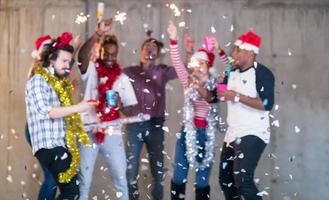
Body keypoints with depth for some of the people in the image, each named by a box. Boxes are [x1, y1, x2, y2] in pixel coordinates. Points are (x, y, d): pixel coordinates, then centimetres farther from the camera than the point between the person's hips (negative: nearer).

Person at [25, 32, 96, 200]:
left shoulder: (60, 82, 23)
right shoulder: (38, 81, -6)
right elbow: (45, 112, -17)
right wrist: (77, 108, -18)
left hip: (61, 144, 9)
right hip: (49, 145, -9)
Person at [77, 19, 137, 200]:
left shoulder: (122, 79, 7)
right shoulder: (91, 71, 0)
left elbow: (132, 110, 6)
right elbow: (82, 55, -22)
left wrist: (120, 104, -17)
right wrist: (98, 34, -36)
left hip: (112, 133, 2)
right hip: (88, 132, -1)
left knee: (121, 180, 3)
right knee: (84, 181, 7)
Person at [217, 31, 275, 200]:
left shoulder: (262, 73, -12)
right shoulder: (232, 74, 12)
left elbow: (267, 104, -24)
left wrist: (236, 96, -22)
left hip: (253, 134, -9)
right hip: (232, 135, 9)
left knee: (242, 180, -23)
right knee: (225, 180, 15)